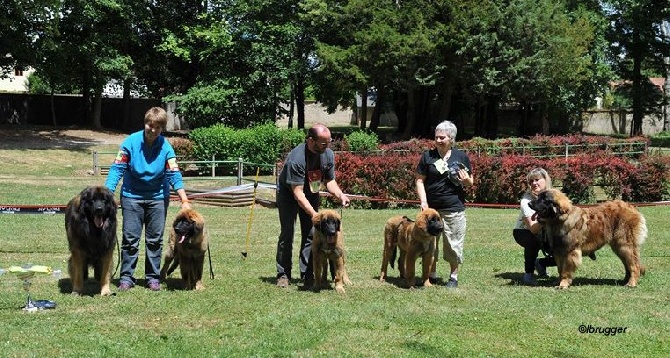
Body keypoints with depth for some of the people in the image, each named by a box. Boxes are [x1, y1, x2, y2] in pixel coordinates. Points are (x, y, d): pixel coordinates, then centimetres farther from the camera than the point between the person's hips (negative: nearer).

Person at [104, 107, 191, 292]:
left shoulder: (166, 147, -10)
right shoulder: (131, 142, -12)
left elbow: (174, 175, -13)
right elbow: (117, 169, -13)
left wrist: (185, 201, -23)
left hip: (157, 197, 1)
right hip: (132, 196, -1)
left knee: (155, 240, 8)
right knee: (130, 238, 1)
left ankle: (153, 277, 17)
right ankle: (126, 277, 8)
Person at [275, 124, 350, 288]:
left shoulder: (328, 154, -17)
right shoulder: (296, 159, -36)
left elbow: (329, 180, -3)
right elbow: (298, 194, -36)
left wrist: (340, 195, -22)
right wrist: (314, 214, -42)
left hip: (311, 193, 5)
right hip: (288, 193, -5)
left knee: (310, 234, -1)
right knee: (287, 233, -8)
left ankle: (307, 275, 3)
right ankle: (283, 275, -1)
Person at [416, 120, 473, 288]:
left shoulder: (461, 156, 3)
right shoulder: (428, 156, 3)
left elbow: (470, 182, 11)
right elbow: (420, 180, 3)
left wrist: (466, 180, -12)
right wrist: (423, 202, -9)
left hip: (454, 208, -1)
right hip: (431, 207, 1)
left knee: (453, 243, 3)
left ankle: (453, 276, 17)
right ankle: (431, 274, 23)